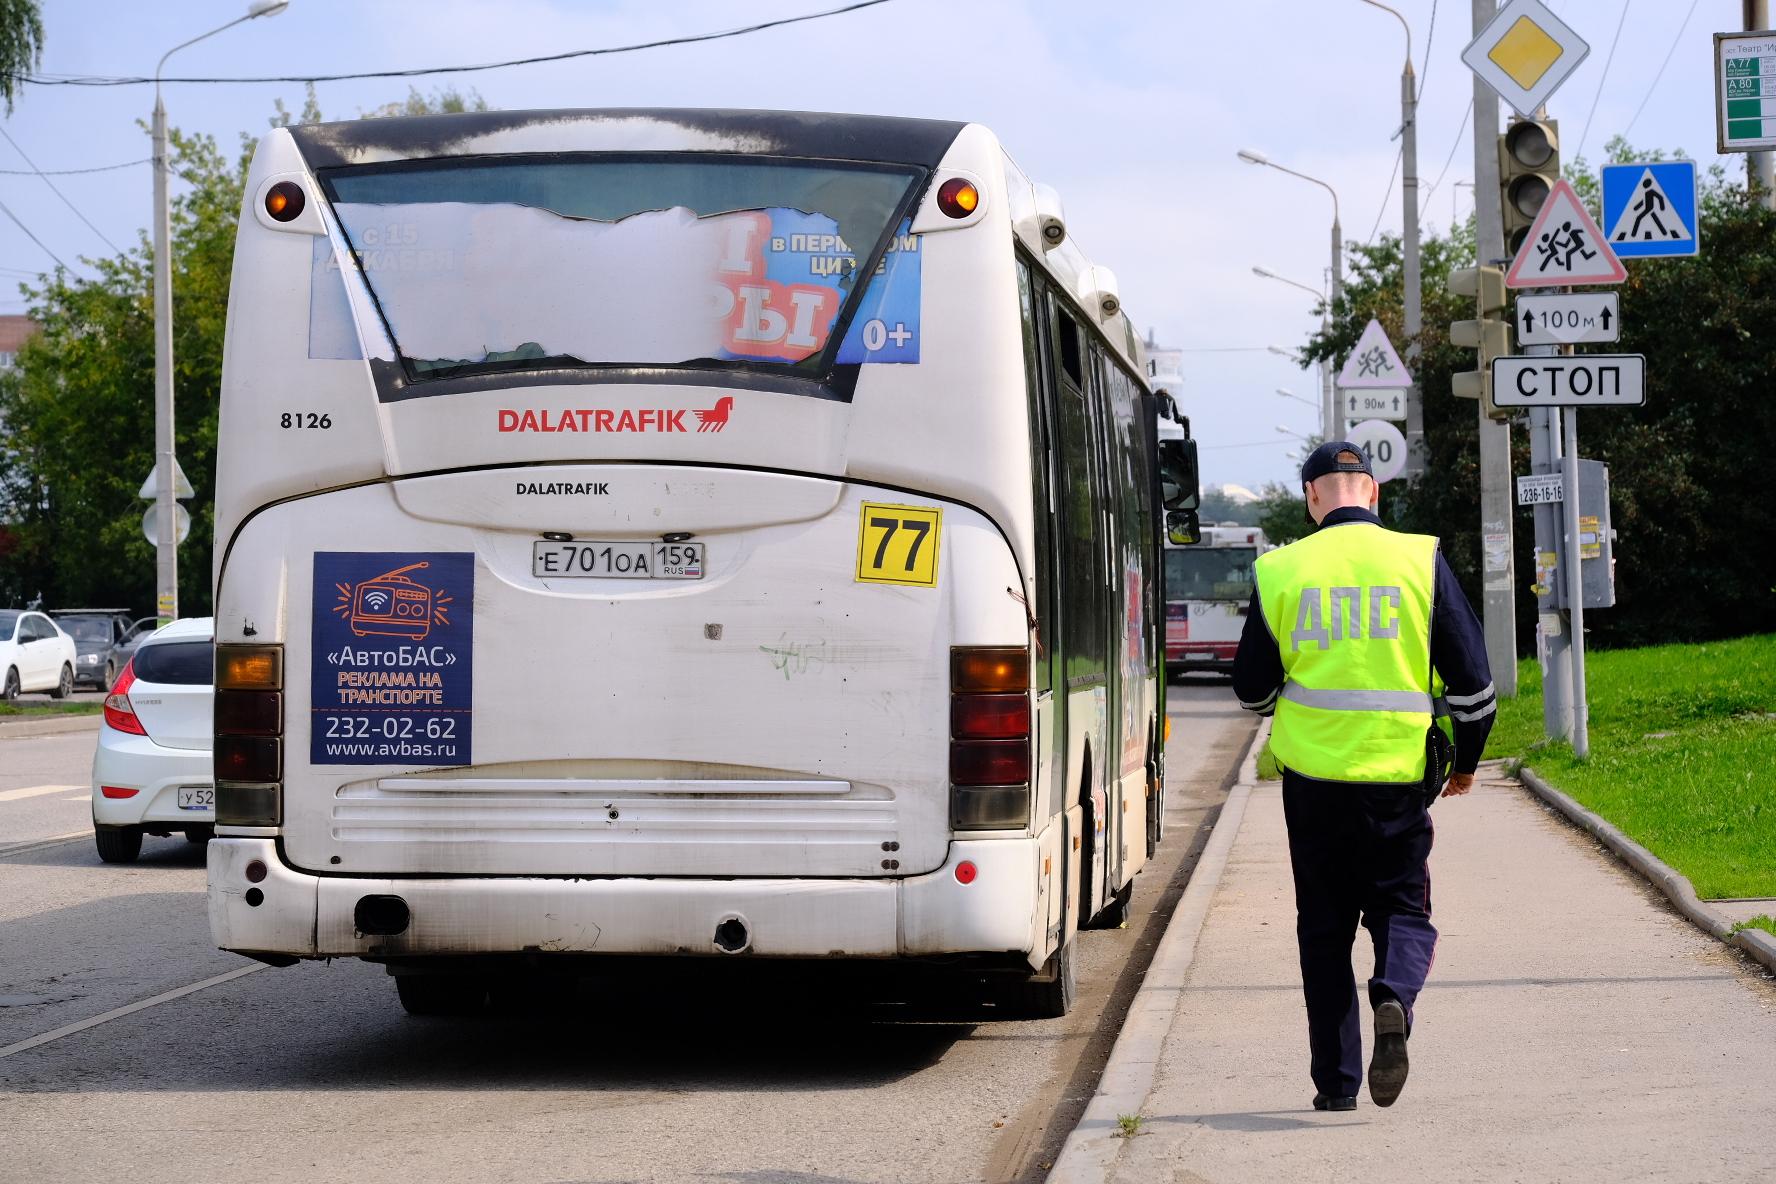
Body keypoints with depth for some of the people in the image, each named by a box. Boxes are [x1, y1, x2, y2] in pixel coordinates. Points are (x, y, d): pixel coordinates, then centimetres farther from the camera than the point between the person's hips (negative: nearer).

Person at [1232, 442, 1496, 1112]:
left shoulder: (1280, 572, -2)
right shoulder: (1419, 561, -2)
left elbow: (1252, 690, 6)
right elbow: (1471, 675, 0)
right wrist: (1466, 761, 16)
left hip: (1313, 774, 1)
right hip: (1398, 777, 0)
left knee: (1324, 929, 13)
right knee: (1401, 909, 13)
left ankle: (1336, 1080, 11)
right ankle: (1393, 999, -18)